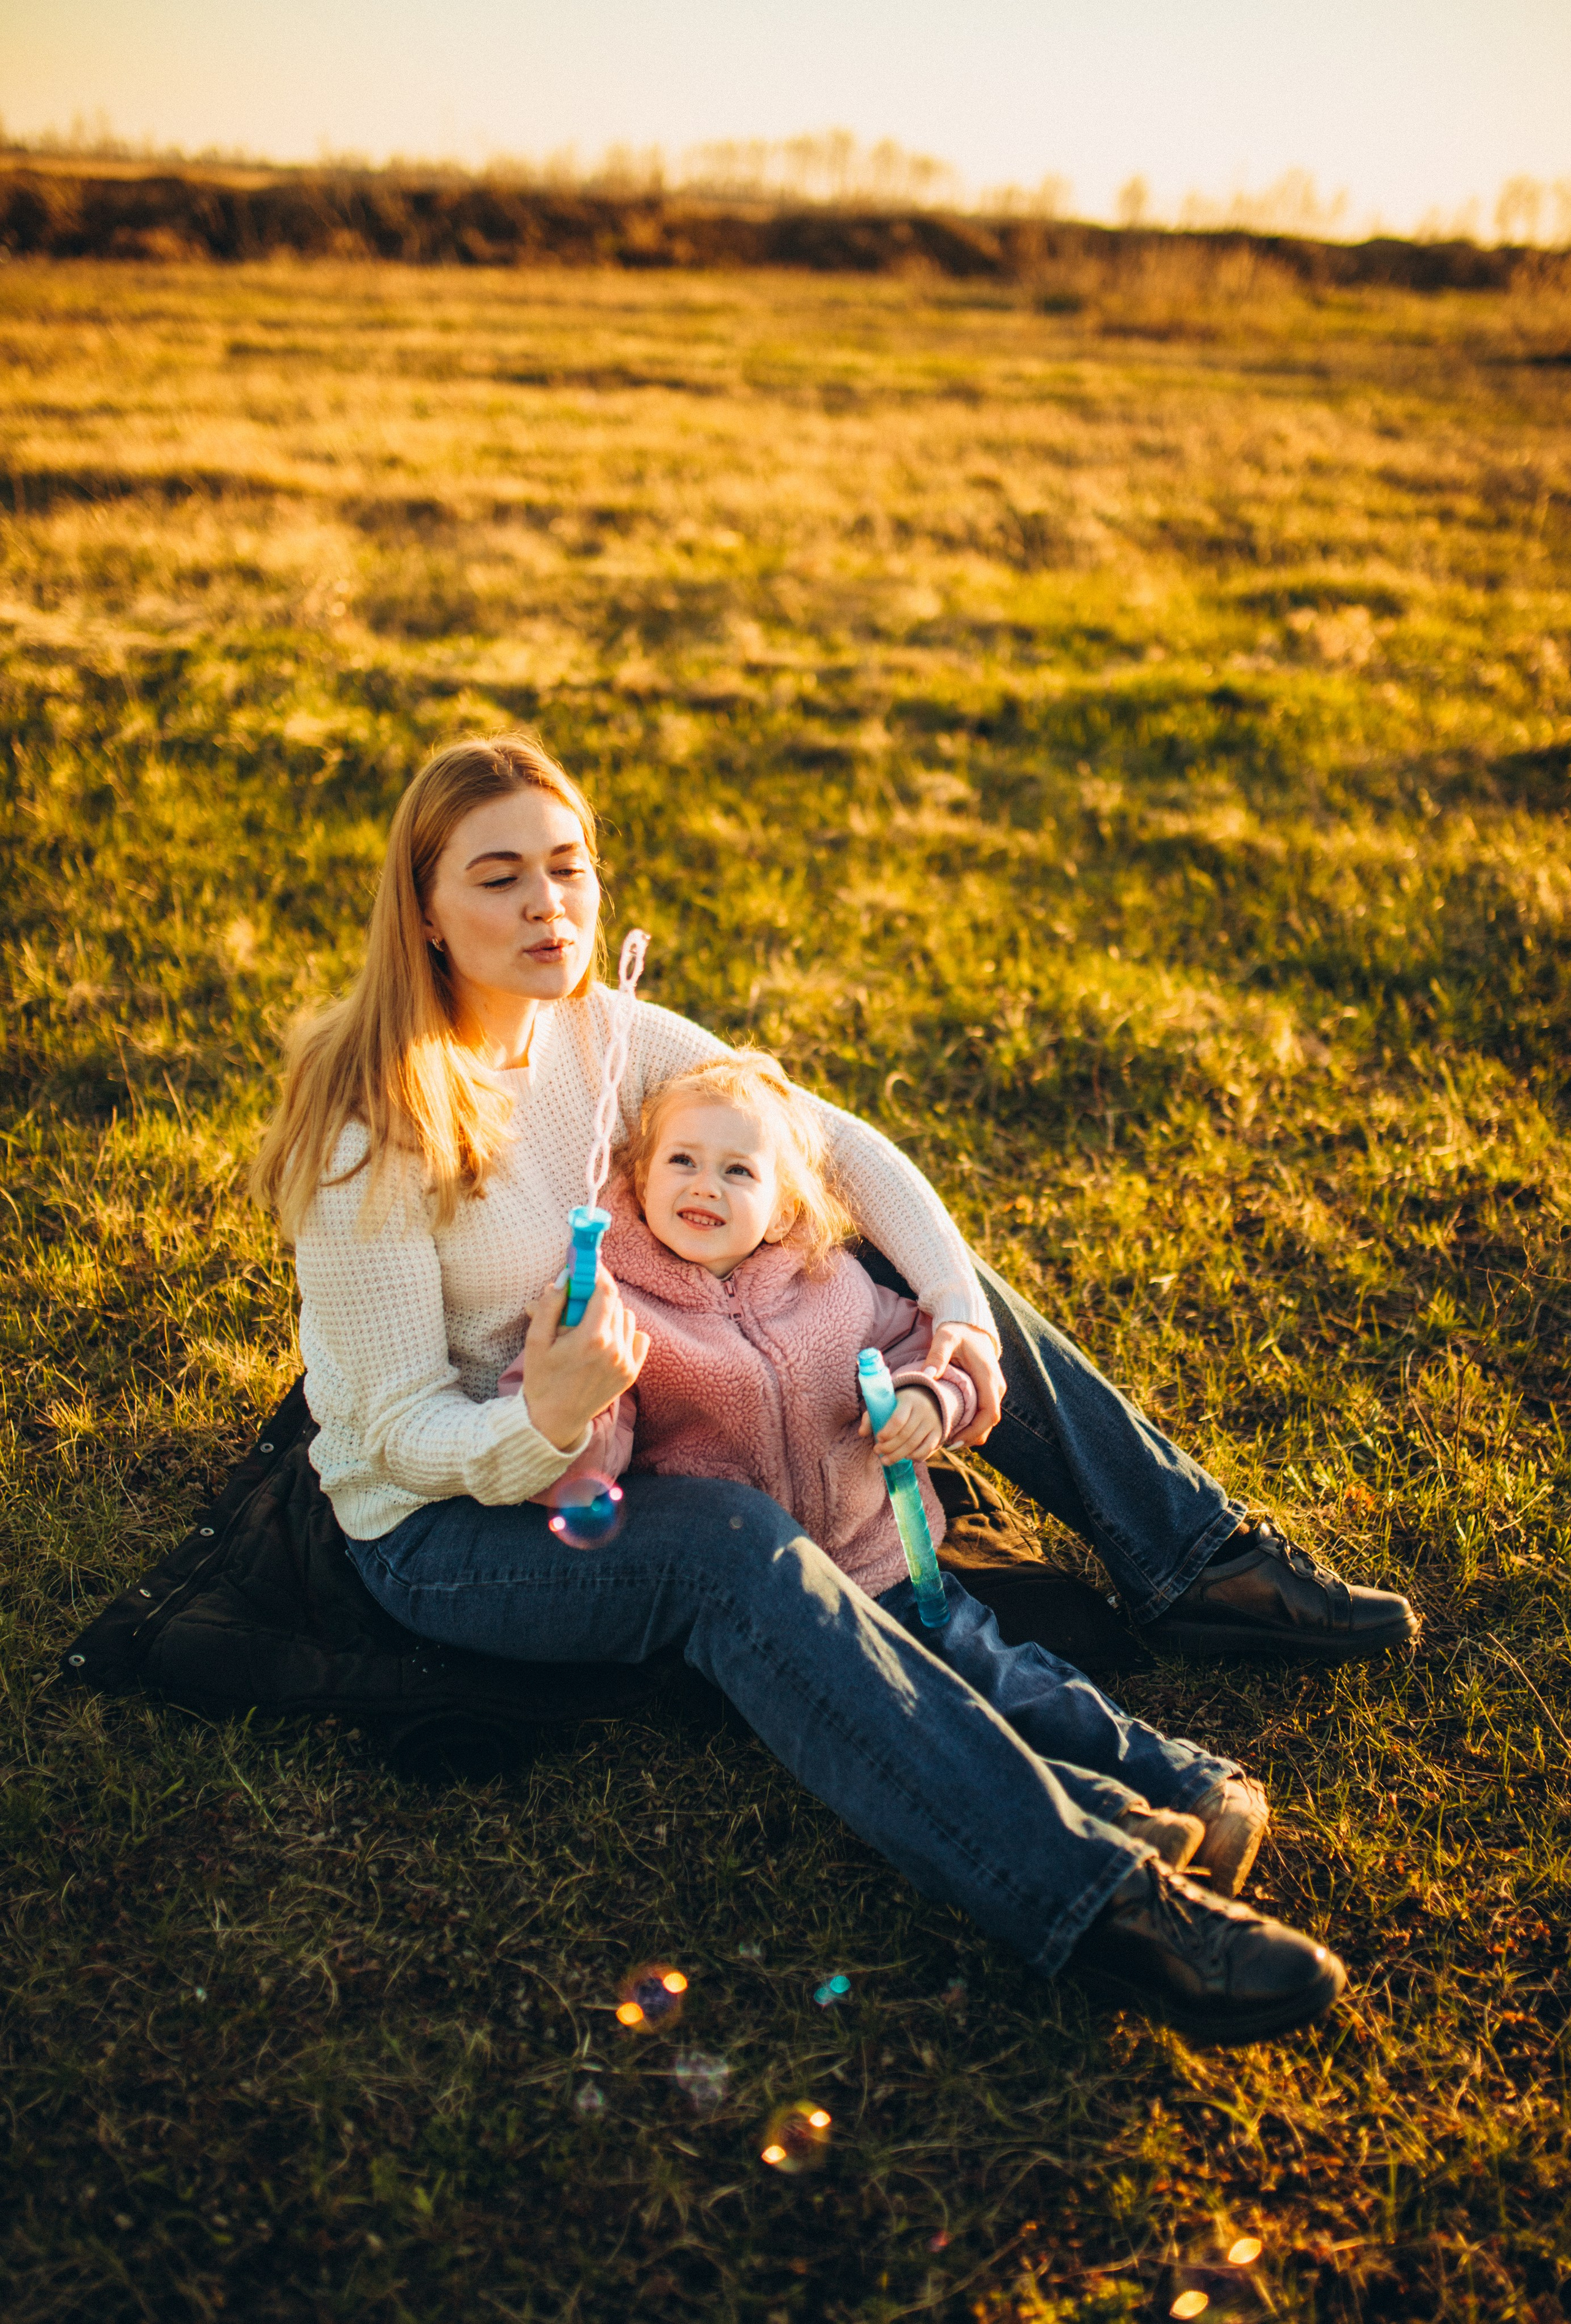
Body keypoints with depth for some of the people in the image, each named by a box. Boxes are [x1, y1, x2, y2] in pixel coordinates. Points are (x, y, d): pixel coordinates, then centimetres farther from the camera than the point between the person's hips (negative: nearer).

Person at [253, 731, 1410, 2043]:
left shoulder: (602, 1031, -5)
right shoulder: (369, 1134, -24)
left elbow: (844, 1148, -1)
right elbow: (407, 1430, -21)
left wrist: (958, 1313, -15)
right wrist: (544, 1421, -43)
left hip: (606, 1439, 7)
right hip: (446, 1524, -7)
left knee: (912, 1278, 0)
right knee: (736, 1547, -36)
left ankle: (1200, 1560, 11)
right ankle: (1094, 1899, -40)